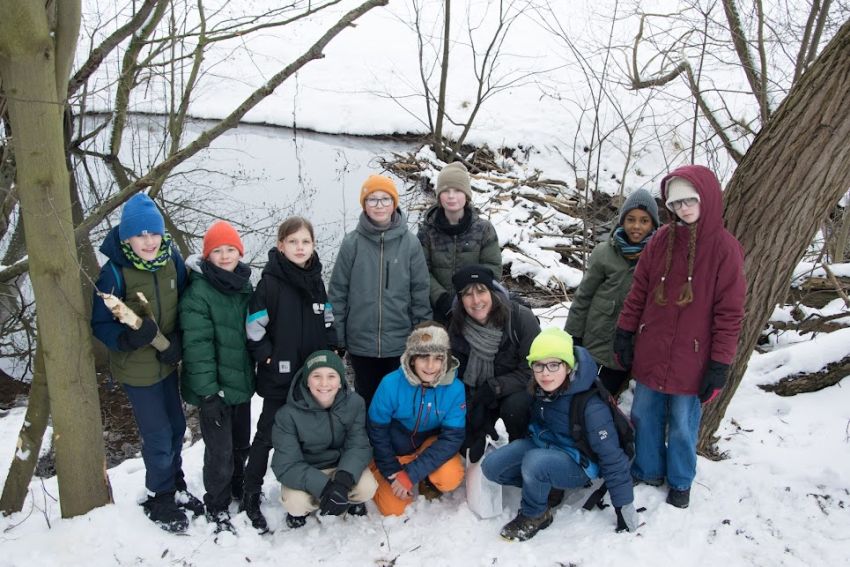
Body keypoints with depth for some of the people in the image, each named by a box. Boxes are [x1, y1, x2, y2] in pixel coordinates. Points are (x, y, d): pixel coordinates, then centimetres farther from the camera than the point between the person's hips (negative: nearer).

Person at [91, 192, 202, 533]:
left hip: (167, 362, 6)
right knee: (158, 435, 3)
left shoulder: (172, 259, -8)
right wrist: (129, 338, -34)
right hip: (136, 369, -5)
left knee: (176, 427, 20)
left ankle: (175, 485, 44)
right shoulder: (113, 271, -22)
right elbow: (100, 323, -15)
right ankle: (160, 499, 28)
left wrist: (177, 340, -12)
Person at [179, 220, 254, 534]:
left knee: (241, 443, 20)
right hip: (215, 387, -6)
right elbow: (197, 345, -19)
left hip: (242, 381, 6)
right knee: (219, 450, 0)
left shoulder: (245, 286, 6)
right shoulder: (198, 291, -16)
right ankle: (217, 506, 21)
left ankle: (237, 485, 44)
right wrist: (207, 392, -21)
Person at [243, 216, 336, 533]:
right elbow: (254, 329, -14)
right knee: (267, 435, 3)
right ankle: (251, 498, 15)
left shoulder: (316, 282, 6)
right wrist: (269, 358, -12)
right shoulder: (270, 283, -13)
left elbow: (329, 324, 14)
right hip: (279, 378, -5)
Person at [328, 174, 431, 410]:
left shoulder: (410, 243, -3)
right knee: (366, 399, 15)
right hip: (361, 342, 0)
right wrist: (336, 337, 0)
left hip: (401, 343, 0)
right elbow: (338, 292, 1)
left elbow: (421, 292, 0)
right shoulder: (352, 243, -3)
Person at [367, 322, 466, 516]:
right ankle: (377, 474, 23)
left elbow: (452, 437, -22)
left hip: (430, 446, 0)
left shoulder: (455, 389, -24)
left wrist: (412, 473, -28)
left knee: (451, 477, -28)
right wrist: (393, 472, -16)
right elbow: (377, 431, -13)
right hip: (394, 450, 0)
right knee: (394, 508, -8)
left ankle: (428, 482, 9)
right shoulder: (391, 384, -26)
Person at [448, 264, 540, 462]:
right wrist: (480, 418, -15)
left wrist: (495, 387, -29)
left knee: (513, 407, -34)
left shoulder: (521, 317, -24)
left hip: (517, 389, -3)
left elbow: (532, 369, -19)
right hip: (479, 395, 3)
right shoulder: (457, 327, -12)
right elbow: (461, 376, -4)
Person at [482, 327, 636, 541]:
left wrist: (625, 507, -19)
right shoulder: (537, 388, -13)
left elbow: (611, 457, -24)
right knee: (491, 466, -12)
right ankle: (546, 486, 6)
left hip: (578, 463, -6)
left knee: (535, 462, -37)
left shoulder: (590, 405, -30)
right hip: (541, 444, 6)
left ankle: (535, 515, -9)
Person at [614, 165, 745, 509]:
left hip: (691, 361, -3)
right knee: (645, 416, 15)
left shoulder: (725, 248, -10)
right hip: (650, 354, 4)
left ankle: (680, 482, 34)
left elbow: (730, 313, -9)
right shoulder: (662, 239, -1)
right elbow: (639, 290, 7)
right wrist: (625, 331, 6)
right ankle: (647, 472, 37)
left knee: (682, 424, 11)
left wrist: (720, 364, -9)